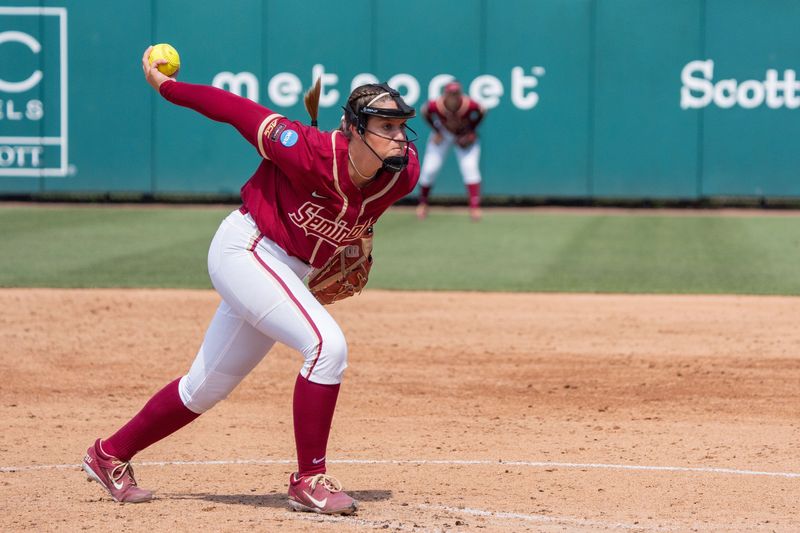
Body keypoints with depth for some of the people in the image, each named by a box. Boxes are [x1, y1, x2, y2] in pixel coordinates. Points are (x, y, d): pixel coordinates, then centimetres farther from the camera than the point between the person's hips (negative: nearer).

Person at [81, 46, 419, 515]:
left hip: (288, 272, 7)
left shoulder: (403, 174, -14)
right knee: (327, 344, -24)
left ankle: (110, 456, 34)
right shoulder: (312, 153, -29)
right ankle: (310, 481, -14)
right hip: (244, 250, -7)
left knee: (207, 387, 17)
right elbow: (240, 111, -18)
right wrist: (166, 87, -7)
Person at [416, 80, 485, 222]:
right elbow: (425, 112, -8)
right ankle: (422, 203, 19)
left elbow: (481, 113, -10)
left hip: (465, 136, -1)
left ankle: (475, 207, -17)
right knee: (429, 169, -4)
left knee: (470, 167, -17)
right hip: (443, 135, 1)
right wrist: (436, 132, -10)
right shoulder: (435, 105, -33)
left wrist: (471, 132, -13)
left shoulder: (470, 105, -34)